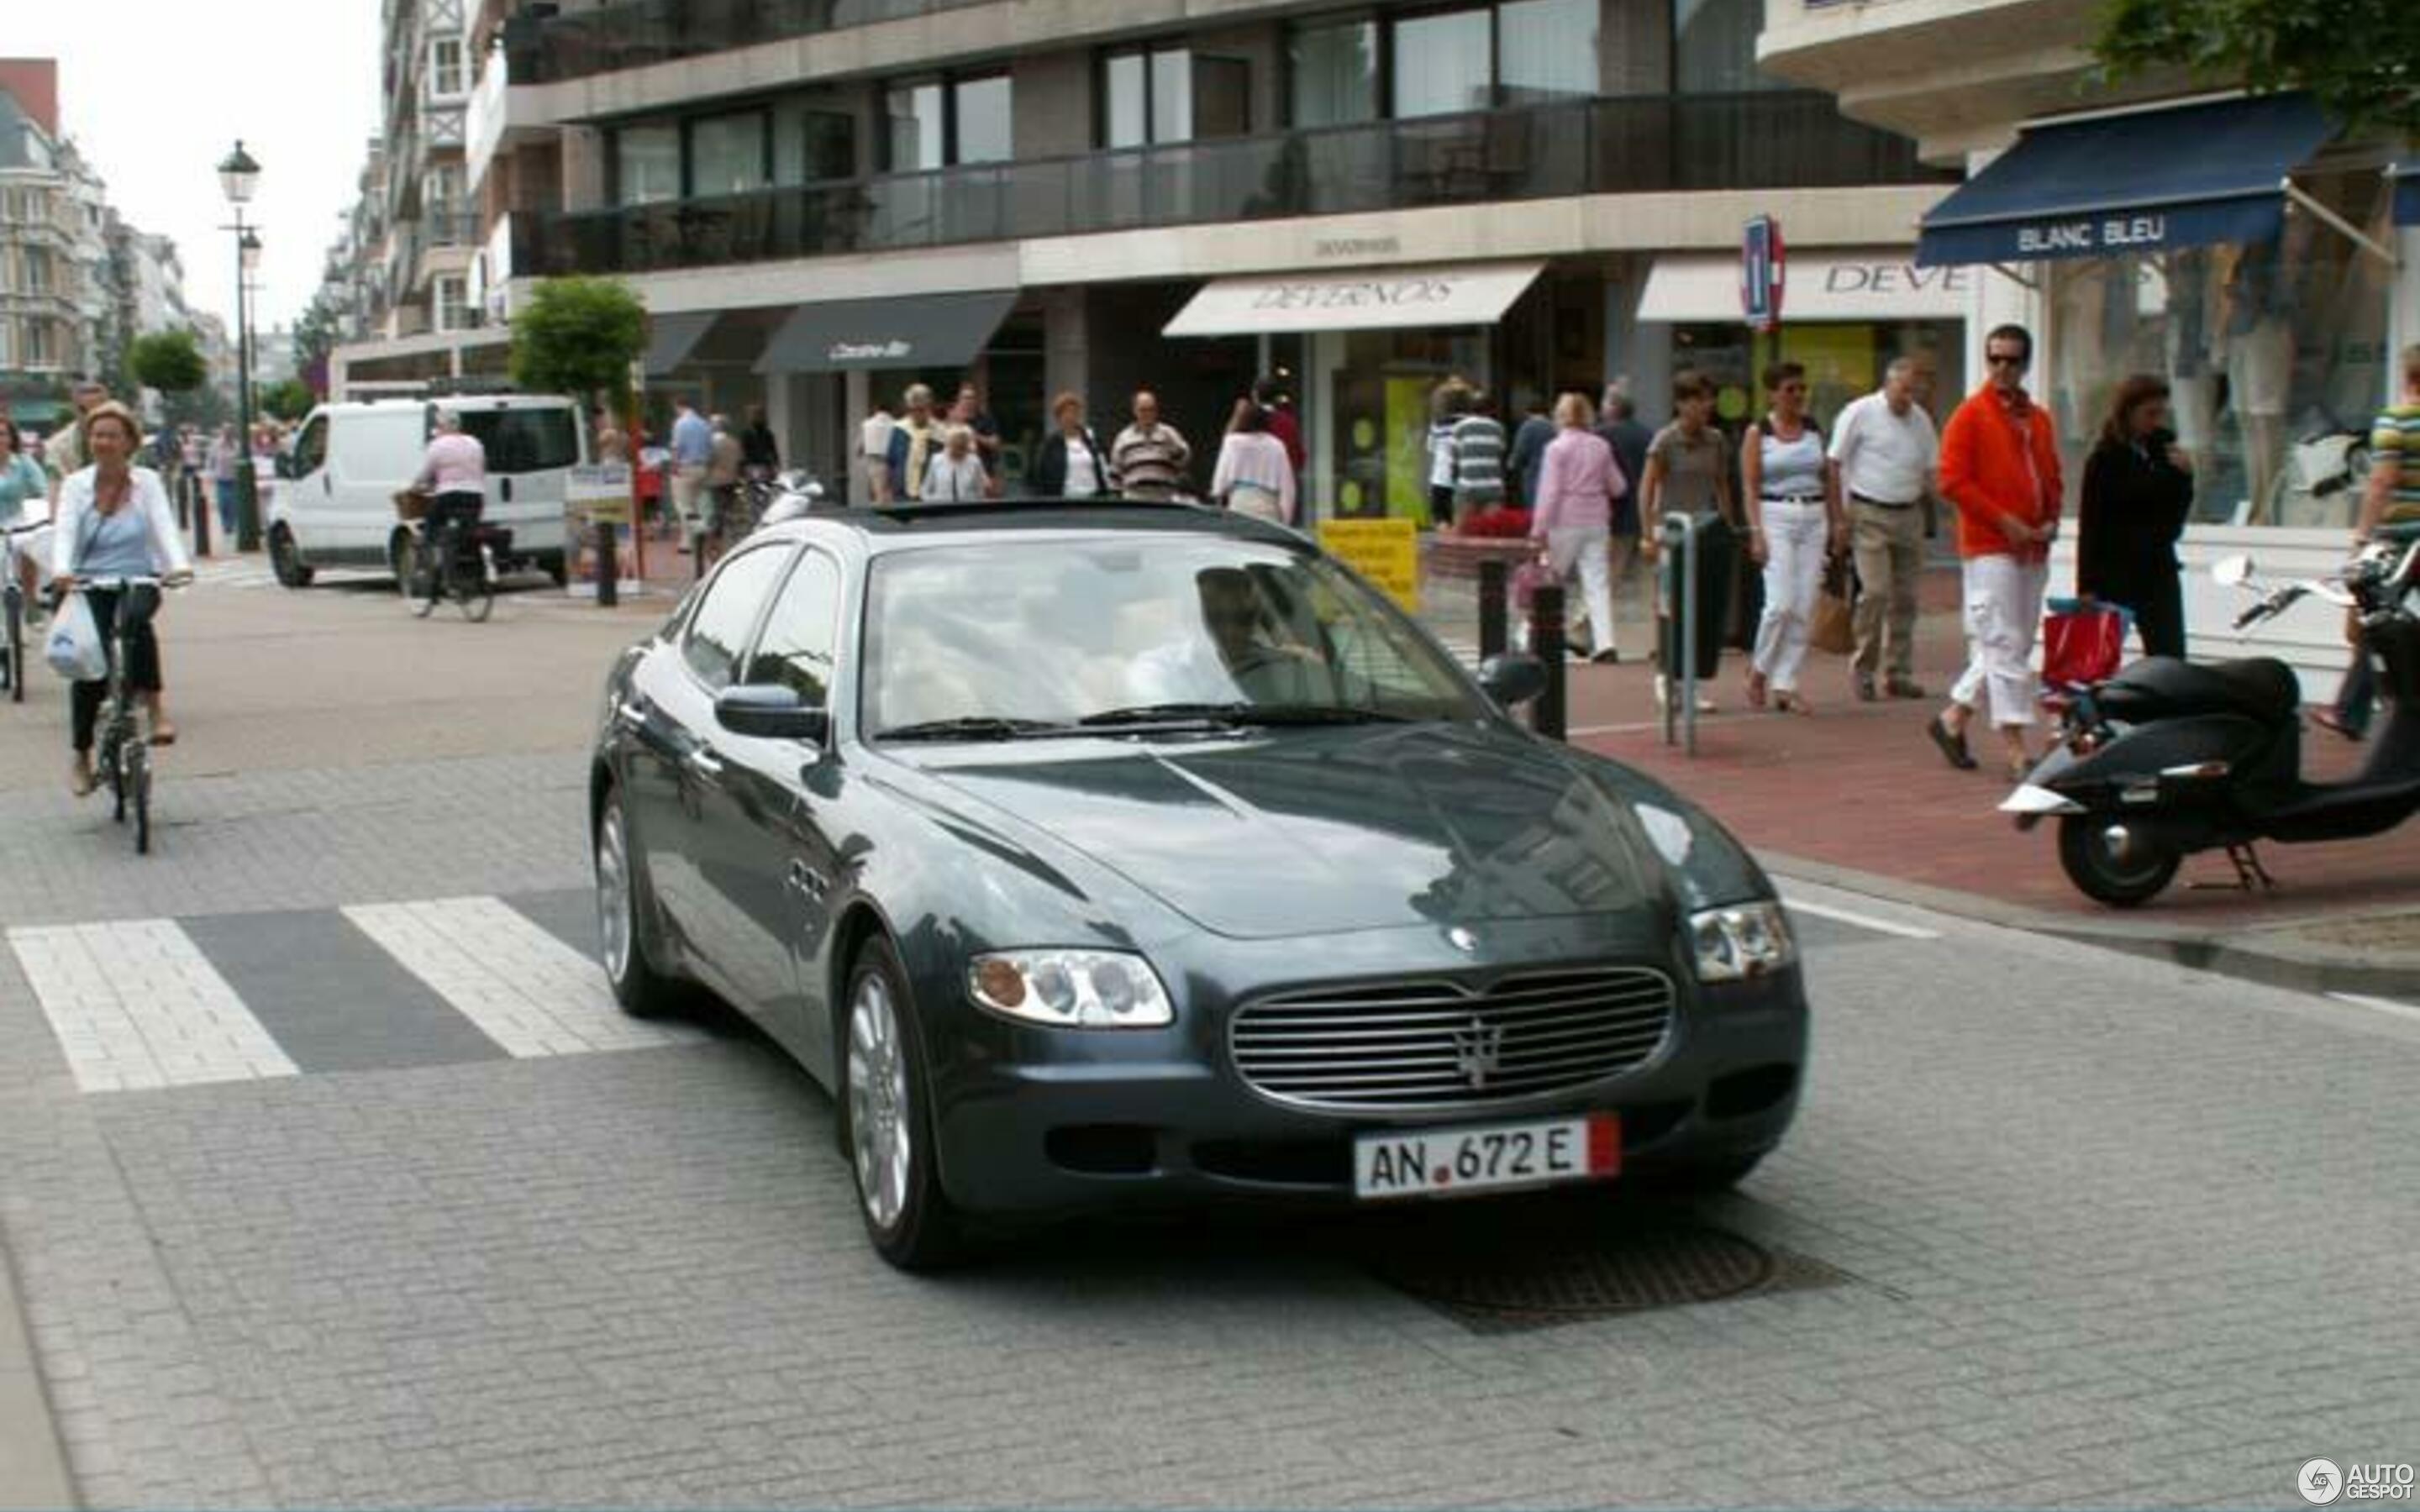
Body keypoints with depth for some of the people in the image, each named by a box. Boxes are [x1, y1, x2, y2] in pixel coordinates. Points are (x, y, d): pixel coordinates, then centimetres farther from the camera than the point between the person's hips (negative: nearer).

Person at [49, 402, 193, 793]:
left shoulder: (146, 482, 5)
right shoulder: (76, 484, 6)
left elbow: (164, 526, -7)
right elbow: (64, 532, -7)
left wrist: (179, 565, -27)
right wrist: (60, 571, -28)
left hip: (138, 580, -1)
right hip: (89, 585, 1)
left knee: (136, 617, -37)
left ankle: (155, 705, -30)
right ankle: (82, 757, 3)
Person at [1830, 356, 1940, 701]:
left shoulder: (1921, 419, 12)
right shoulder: (1860, 413, -4)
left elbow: (1932, 467, 18)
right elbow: (1835, 464, -3)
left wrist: (1929, 486, -5)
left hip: (1909, 515, 5)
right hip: (1870, 514, -5)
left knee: (1905, 595, 6)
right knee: (1875, 591, -13)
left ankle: (1898, 673, 13)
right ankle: (1863, 670, -2)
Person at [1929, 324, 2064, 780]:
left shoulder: (2039, 419, 16)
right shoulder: (1970, 415, -5)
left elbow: (2051, 478, 24)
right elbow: (1952, 481, -12)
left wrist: (2050, 521, 5)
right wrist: (2004, 521, -15)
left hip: (2033, 550, 7)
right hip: (1989, 548, -7)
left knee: (2016, 645, 10)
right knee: (2004, 644, -9)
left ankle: (1953, 719, 23)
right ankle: (2015, 747, -9)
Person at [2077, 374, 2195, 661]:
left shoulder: (2163, 449, 8)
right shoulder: (2105, 460, -6)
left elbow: (2176, 516, 14)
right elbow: (2089, 525, -8)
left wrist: (2184, 475, -3)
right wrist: (2087, 587, -12)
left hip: (2159, 567, 5)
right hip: (2115, 571, -5)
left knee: (2171, 657, -1)